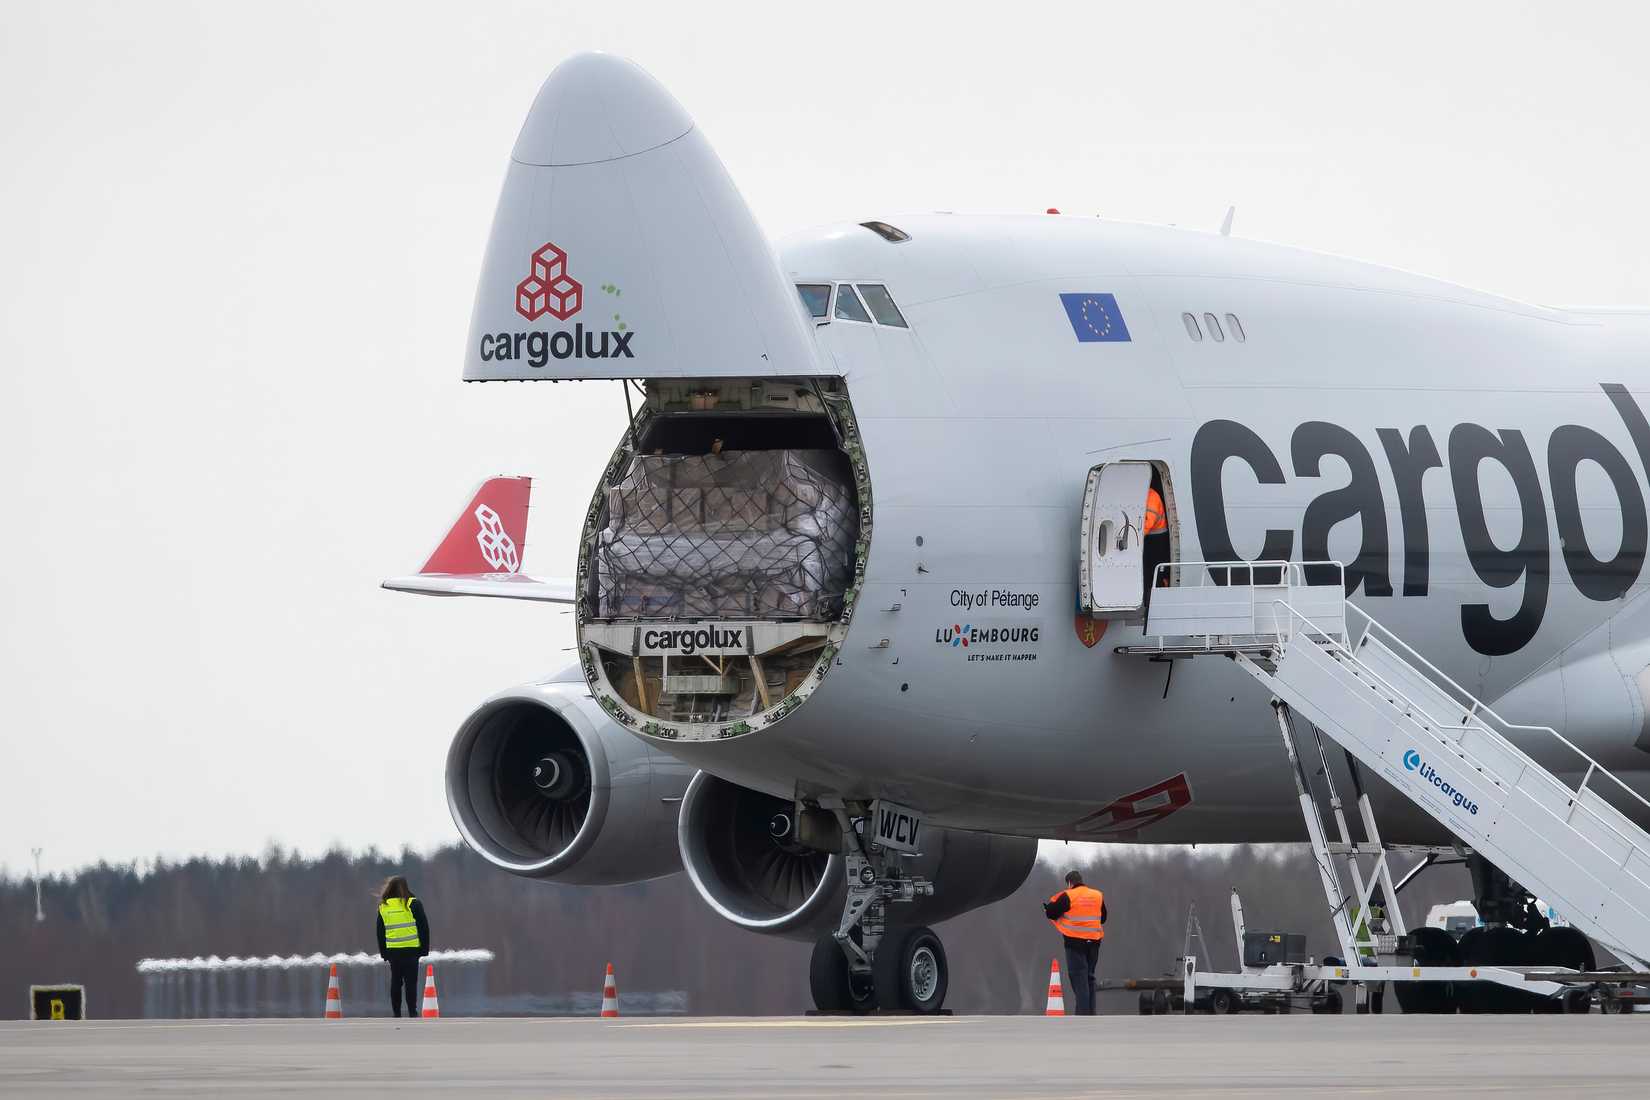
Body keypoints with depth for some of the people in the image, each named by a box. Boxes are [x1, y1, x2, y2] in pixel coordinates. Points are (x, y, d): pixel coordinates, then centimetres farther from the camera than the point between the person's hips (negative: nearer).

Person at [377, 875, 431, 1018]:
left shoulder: (383, 906, 7)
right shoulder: (413, 904, -3)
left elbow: (380, 932, 12)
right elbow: (423, 927, -3)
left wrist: (383, 952, 18)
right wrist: (424, 948, 3)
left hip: (392, 951, 3)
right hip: (411, 950, -3)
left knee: (395, 982, 10)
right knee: (411, 982, -2)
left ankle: (396, 1013, 10)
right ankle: (412, 1013, -9)